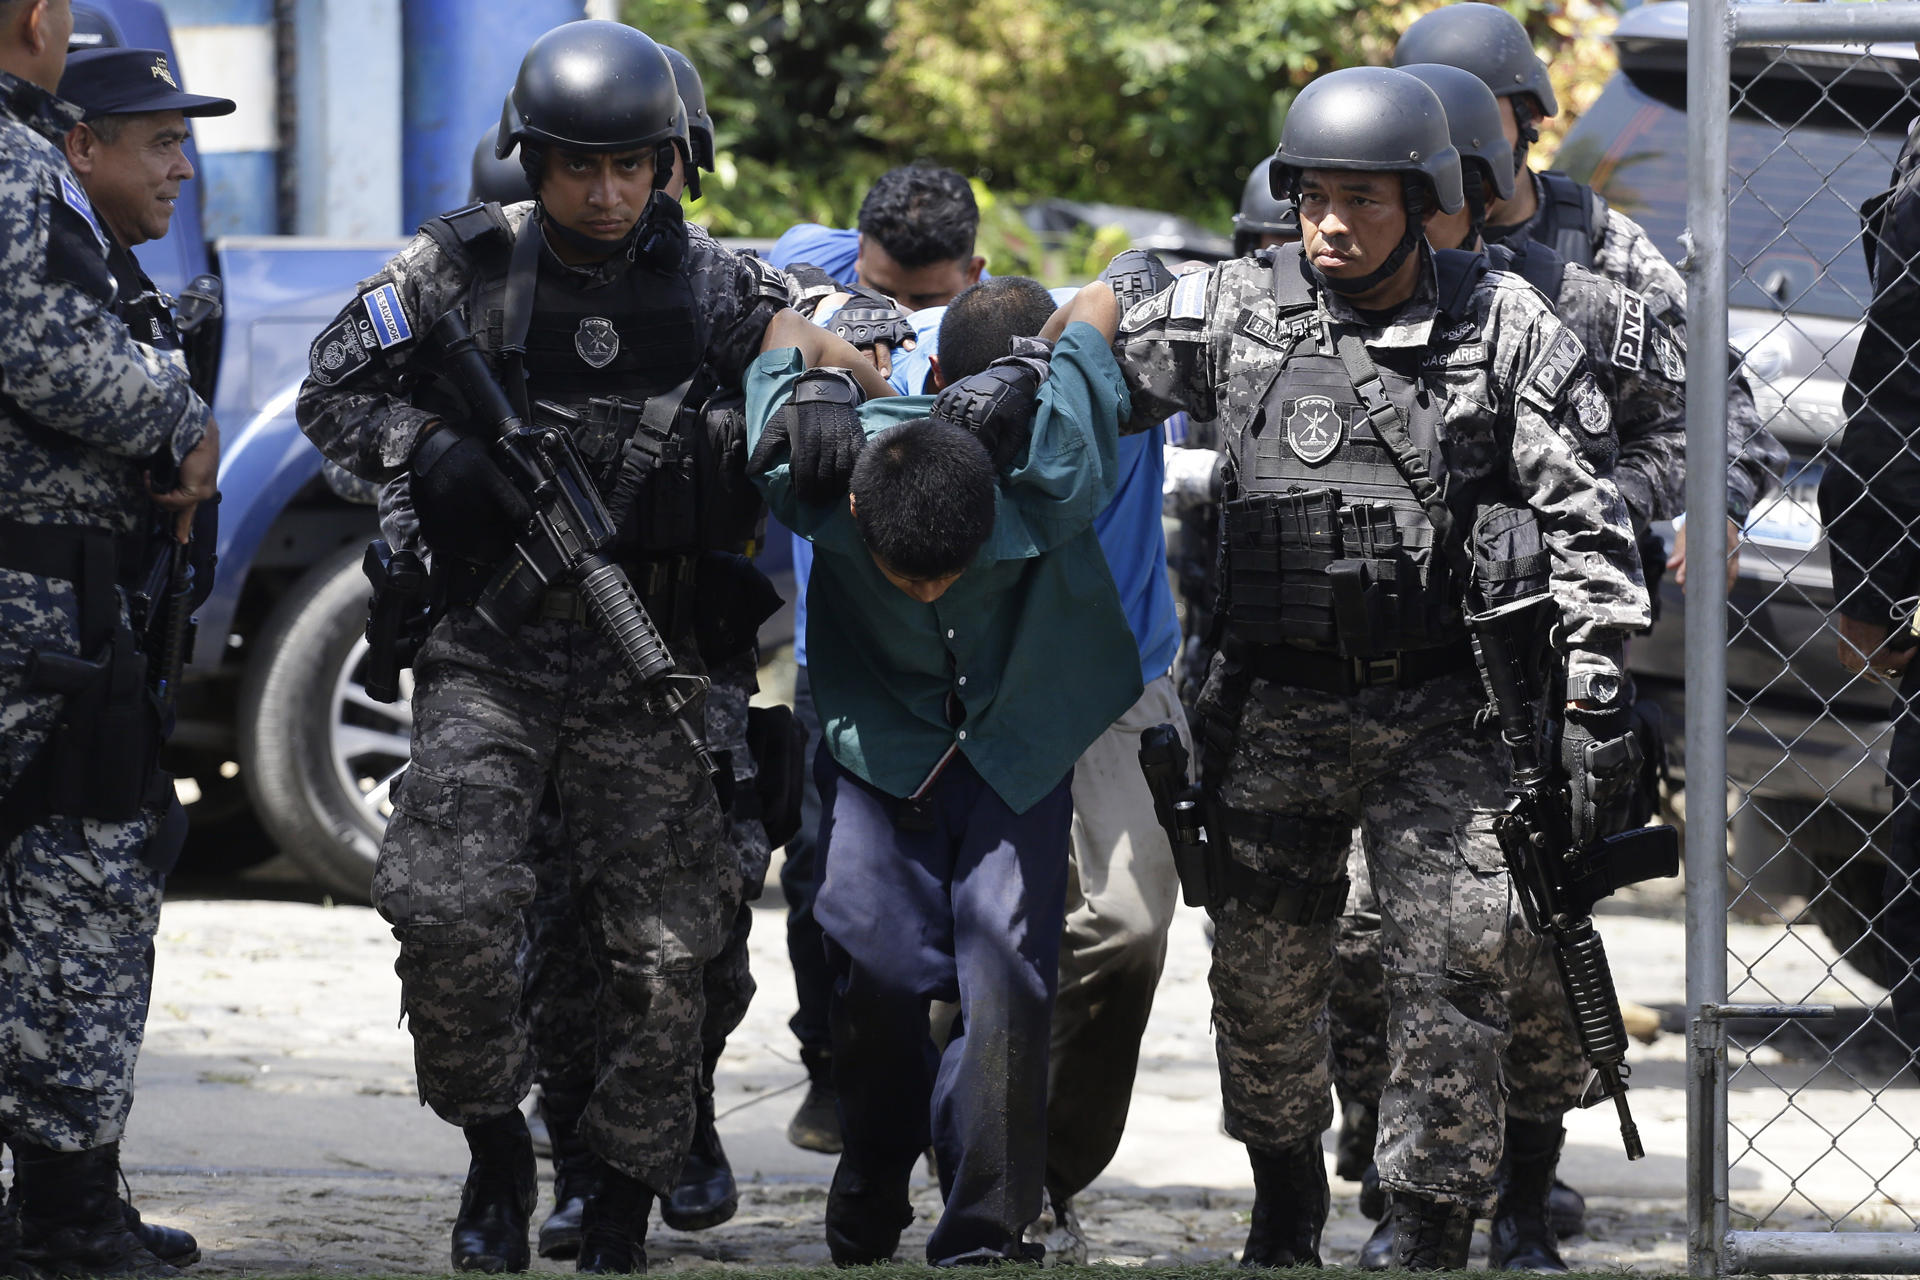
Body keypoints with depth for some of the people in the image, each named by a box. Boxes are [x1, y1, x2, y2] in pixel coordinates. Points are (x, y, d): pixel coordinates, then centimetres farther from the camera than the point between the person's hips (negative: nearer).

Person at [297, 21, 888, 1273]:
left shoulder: (705, 281, 1)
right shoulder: (459, 269, -1)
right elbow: (332, 393, 4)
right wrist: (437, 453, -13)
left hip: (645, 664, 1)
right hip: (490, 650, -1)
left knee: (661, 948, 0)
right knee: (449, 904, -17)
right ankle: (496, 1150, 6)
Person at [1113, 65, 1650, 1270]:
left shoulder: (1502, 325, -2)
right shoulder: (1237, 310, 1)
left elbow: (1581, 500, 1)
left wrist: (1597, 645, -5)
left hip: (1438, 708, -2)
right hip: (1278, 704, 2)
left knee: (1455, 968, -8)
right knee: (1264, 967, 10)